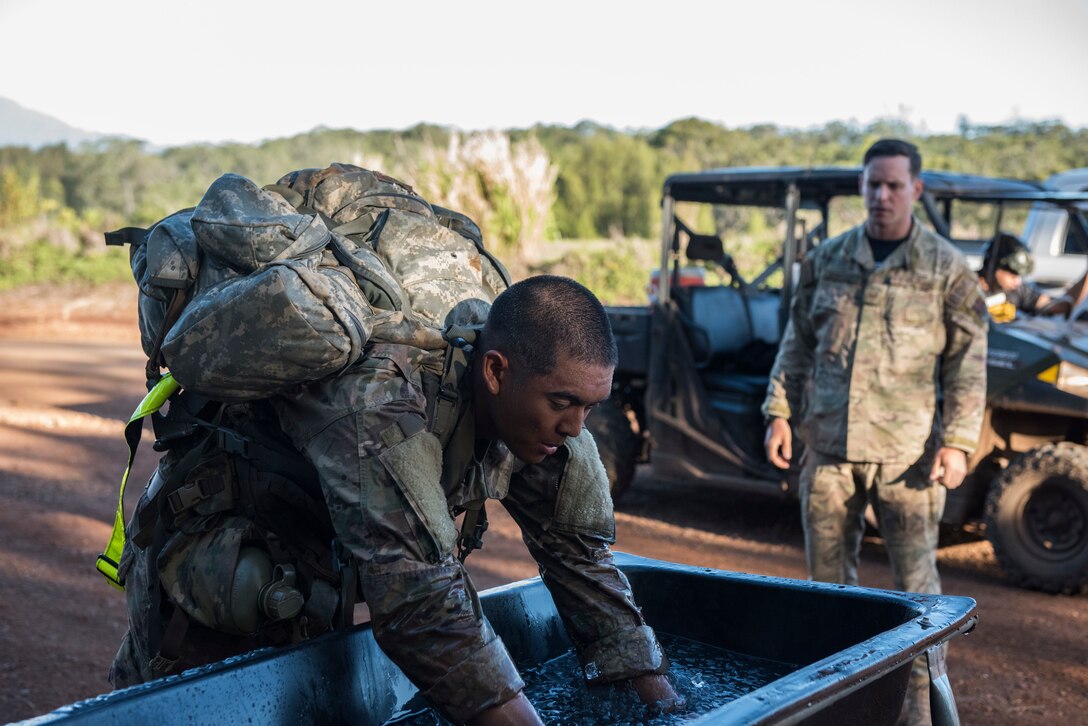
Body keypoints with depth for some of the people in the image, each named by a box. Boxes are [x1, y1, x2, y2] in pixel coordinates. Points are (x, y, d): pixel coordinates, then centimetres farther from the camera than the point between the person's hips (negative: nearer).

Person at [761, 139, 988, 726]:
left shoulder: (947, 269, 0)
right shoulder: (826, 260, 9)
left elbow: (967, 364, -2)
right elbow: (797, 343, 13)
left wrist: (957, 442, -9)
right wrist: (779, 412, 5)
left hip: (907, 452, -3)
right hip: (828, 445, 3)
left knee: (915, 576, 2)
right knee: (828, 570, 11)